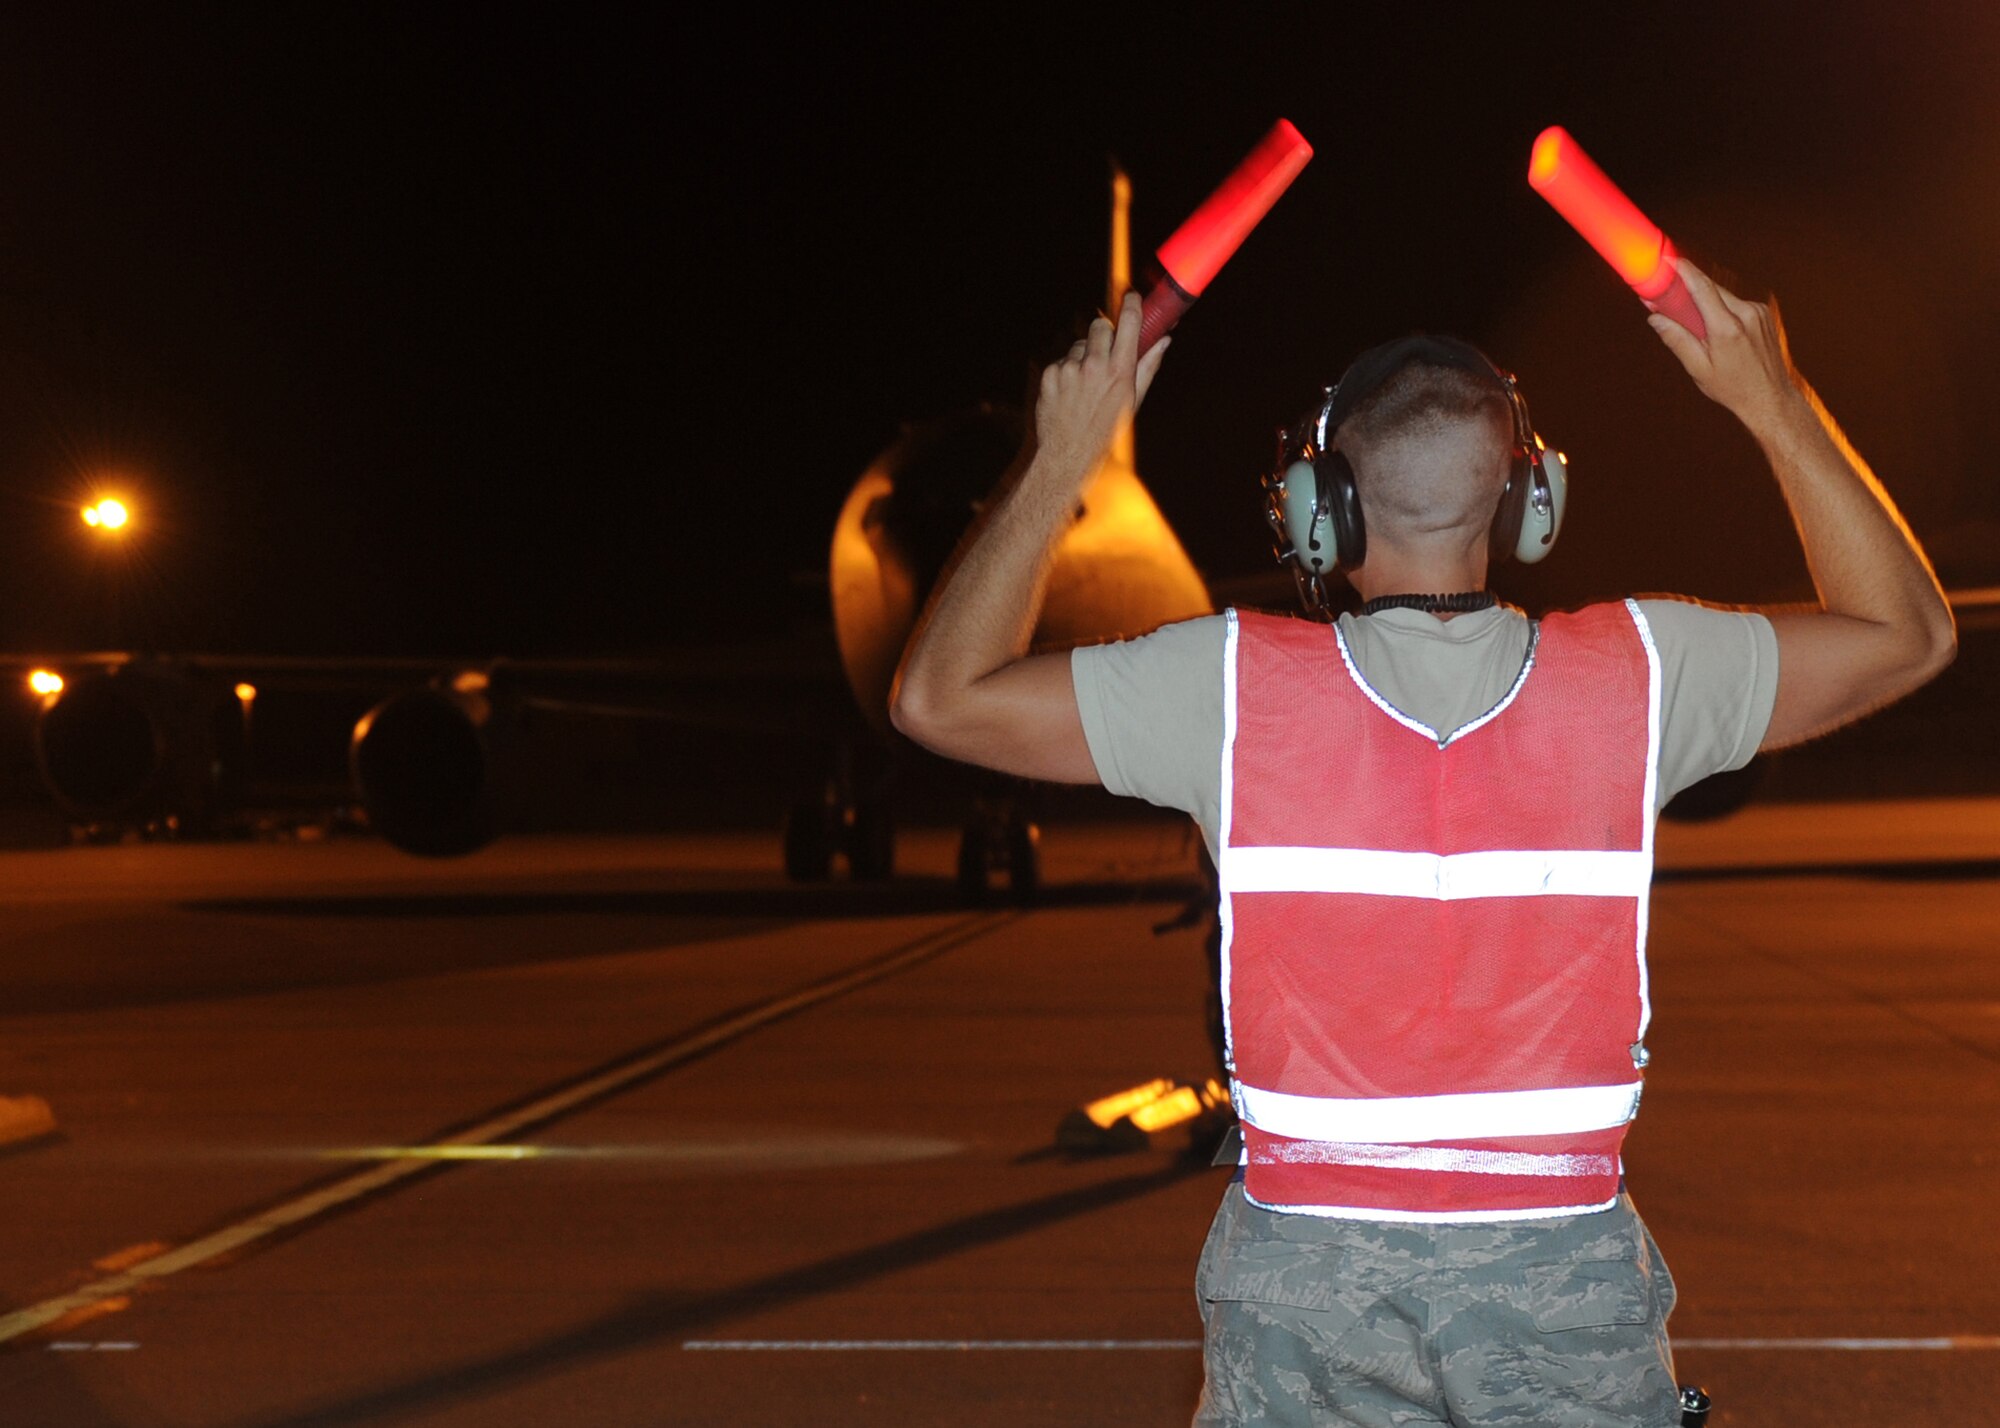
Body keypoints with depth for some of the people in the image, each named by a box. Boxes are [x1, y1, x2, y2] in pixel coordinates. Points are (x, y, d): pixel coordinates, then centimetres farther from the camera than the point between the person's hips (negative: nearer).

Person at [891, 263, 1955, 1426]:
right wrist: (1776, 402, 9)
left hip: (1303, 1265, 0)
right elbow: (1909, 633, 10)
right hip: (1563, 1275, 1)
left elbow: (941, 696, -1)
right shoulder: (1634, 673, -6)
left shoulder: (1237, 686, -10)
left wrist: (1061, 460, 1)